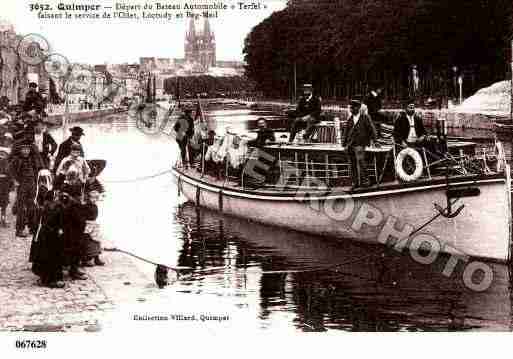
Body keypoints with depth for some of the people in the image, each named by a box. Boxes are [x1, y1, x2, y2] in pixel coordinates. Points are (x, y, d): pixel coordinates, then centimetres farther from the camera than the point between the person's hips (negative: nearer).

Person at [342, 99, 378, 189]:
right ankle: (355, 182, 13)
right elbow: (346, 131, 18)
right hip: (350, 144, 5)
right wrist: (344, 142, 13)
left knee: (360, 161, -15)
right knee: (353, 164, 6)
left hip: (359, 144, -5)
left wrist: (372, 139, -5)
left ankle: (364, 180, -8)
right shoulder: (350, 119, 15)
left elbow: (371, 128, 3)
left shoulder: (365, 117, 2)